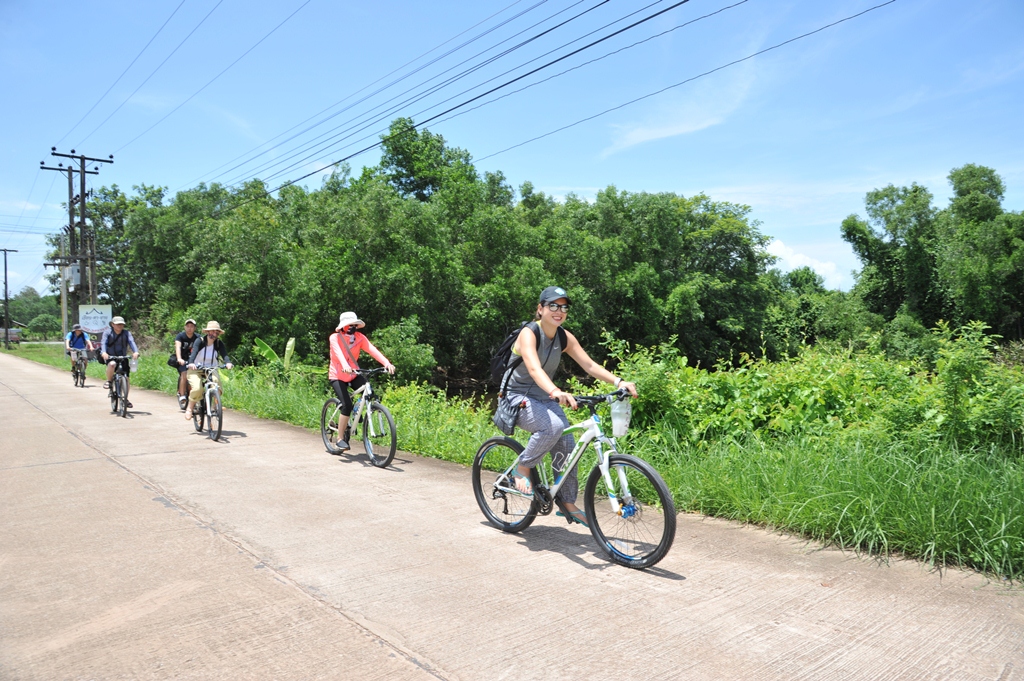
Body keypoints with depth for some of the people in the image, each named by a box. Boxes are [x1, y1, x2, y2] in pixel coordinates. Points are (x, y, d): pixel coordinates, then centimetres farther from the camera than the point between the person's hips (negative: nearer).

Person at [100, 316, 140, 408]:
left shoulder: (126, 333, -3)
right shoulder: (108, 332, -5)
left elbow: (131, 342, -18)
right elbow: (103, 342, -18)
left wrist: (135, 352, -38)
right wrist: (103, 352, -39)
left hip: (123, 357, 2)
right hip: (110, 357, -2)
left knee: (127, 378, -4)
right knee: (112, 364, -38)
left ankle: (126, 399, 14)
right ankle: (108, 381, -11)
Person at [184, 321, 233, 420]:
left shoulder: (219, 343, -5)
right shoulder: (200, 341, -12)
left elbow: (224, 354, -21)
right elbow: (193, 353, -28)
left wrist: (228, 362, -44)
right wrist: (191, 363, -49)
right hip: (196, 369, -2)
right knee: (197, 389, -27)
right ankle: (189, 408, -1)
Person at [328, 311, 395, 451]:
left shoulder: (359, 338, -7)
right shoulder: (335, 337, -14)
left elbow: (372, 350, -21)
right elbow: (338, 352, -34)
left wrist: (387, 363, -38)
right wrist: (345, 366, -54)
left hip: (353, 375, 4)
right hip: (337, 376, -4)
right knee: (347, 405, -20)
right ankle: (340, 438, -5)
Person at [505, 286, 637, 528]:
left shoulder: (564, 338, -1)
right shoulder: (529, 333, -21)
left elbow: (590, 365, -7)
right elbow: (534, 368, -38)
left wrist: (619, 382, -23)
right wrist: (556, 392, -56)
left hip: (545, 399, 6)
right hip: (518, 398, -6)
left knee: (567, 447, -7)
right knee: (553, 425, -32)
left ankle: (568, 503, 10)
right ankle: (522, 469, -10)